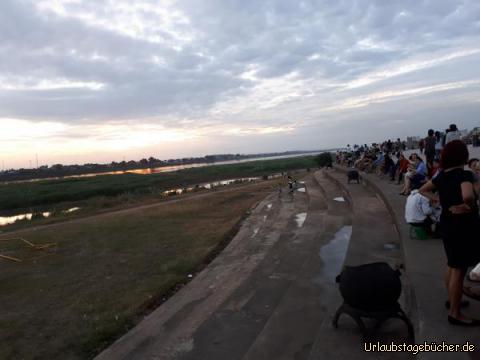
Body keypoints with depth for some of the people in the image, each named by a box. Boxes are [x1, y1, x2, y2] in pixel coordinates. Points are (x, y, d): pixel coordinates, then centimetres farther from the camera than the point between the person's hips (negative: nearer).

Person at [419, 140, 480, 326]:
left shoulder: (442, 175, 2)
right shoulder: (464, 174, -20)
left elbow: (423, 190, 13)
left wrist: (443, 202, 4)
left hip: (447, 223, 8)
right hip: (463, 225, -8)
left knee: (452, 265, 22)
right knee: (459, 269, 0)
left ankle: (452, 300, 38)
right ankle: (455, 313, 10)